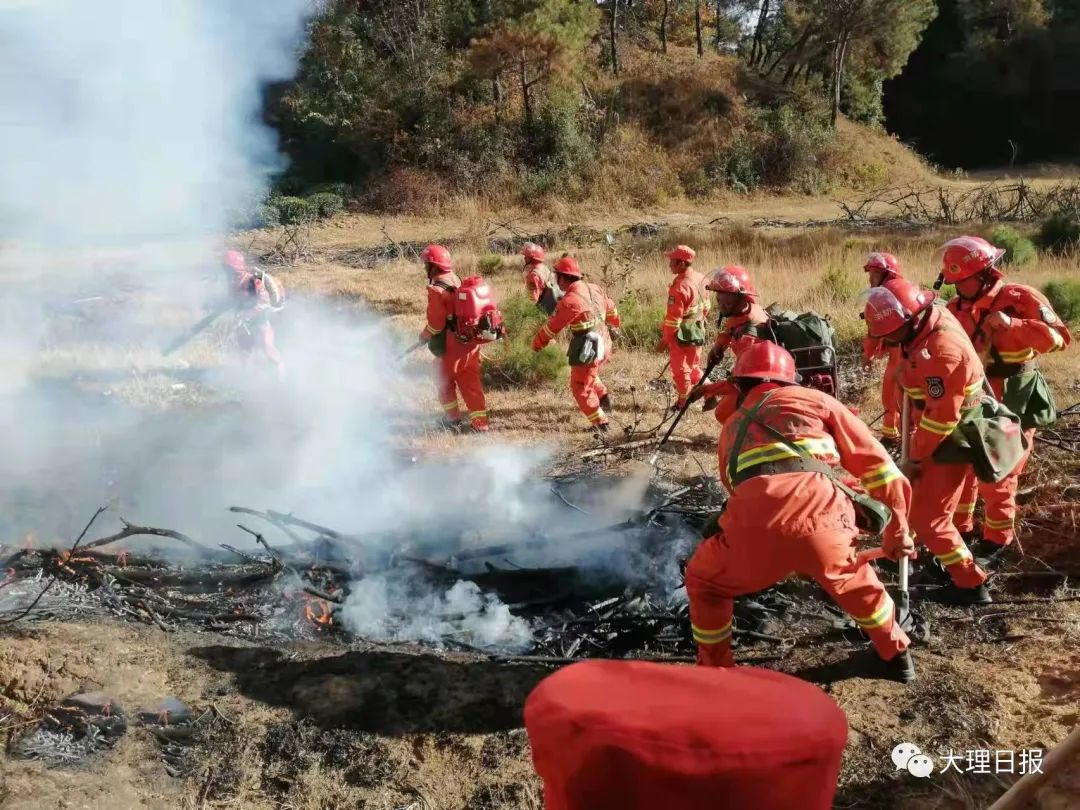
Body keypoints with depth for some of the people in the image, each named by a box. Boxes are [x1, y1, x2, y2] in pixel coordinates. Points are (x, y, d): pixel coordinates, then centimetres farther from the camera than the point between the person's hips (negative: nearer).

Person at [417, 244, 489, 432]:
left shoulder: (436, 289, -17)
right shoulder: (458, 281, 8)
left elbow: (436, 322, -18)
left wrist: (425, 336, 2)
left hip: (451, 344, -7)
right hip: (471, 340, 7)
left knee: (445, 381, 13)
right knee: (471, 381, 12)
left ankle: (453, 419, 20)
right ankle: (480, 421, 12)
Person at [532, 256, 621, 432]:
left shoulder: (569, 300, -21)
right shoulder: (595, 289, 2)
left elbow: (552, 326, -12)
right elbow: (610, 308, 19)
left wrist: (537, 343, 3)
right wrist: (615, 322, 41)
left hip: (587, 349, -8)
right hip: (603, 344, 8)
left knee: (581, 388, 8)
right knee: (590, 375, 33)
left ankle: (600, 423, 9)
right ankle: (604, 396, 20)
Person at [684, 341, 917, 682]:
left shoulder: (731, 428, 35)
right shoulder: (812, 398, 29)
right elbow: (873, 460, 22)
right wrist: (897, 525, 26)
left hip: (756, 522, 0)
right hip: (821, 516, 1)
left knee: (703, 580, 31)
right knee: (852, 580, 35)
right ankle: (895, 656, 48)